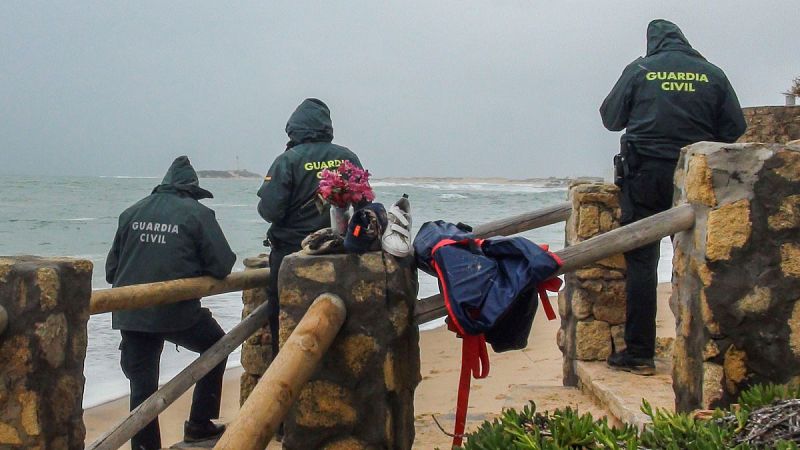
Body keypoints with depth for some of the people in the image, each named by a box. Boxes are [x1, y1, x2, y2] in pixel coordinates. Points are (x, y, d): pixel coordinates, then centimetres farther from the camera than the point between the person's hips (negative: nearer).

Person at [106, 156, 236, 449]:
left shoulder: (132, 213, 9)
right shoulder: (197, 213, -2)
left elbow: (112, 269, 12)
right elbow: (222, 264, -5)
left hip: (131, 315, 4)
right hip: (177, 311, -3)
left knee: (142, 385, 11)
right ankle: (199, 424, 22)